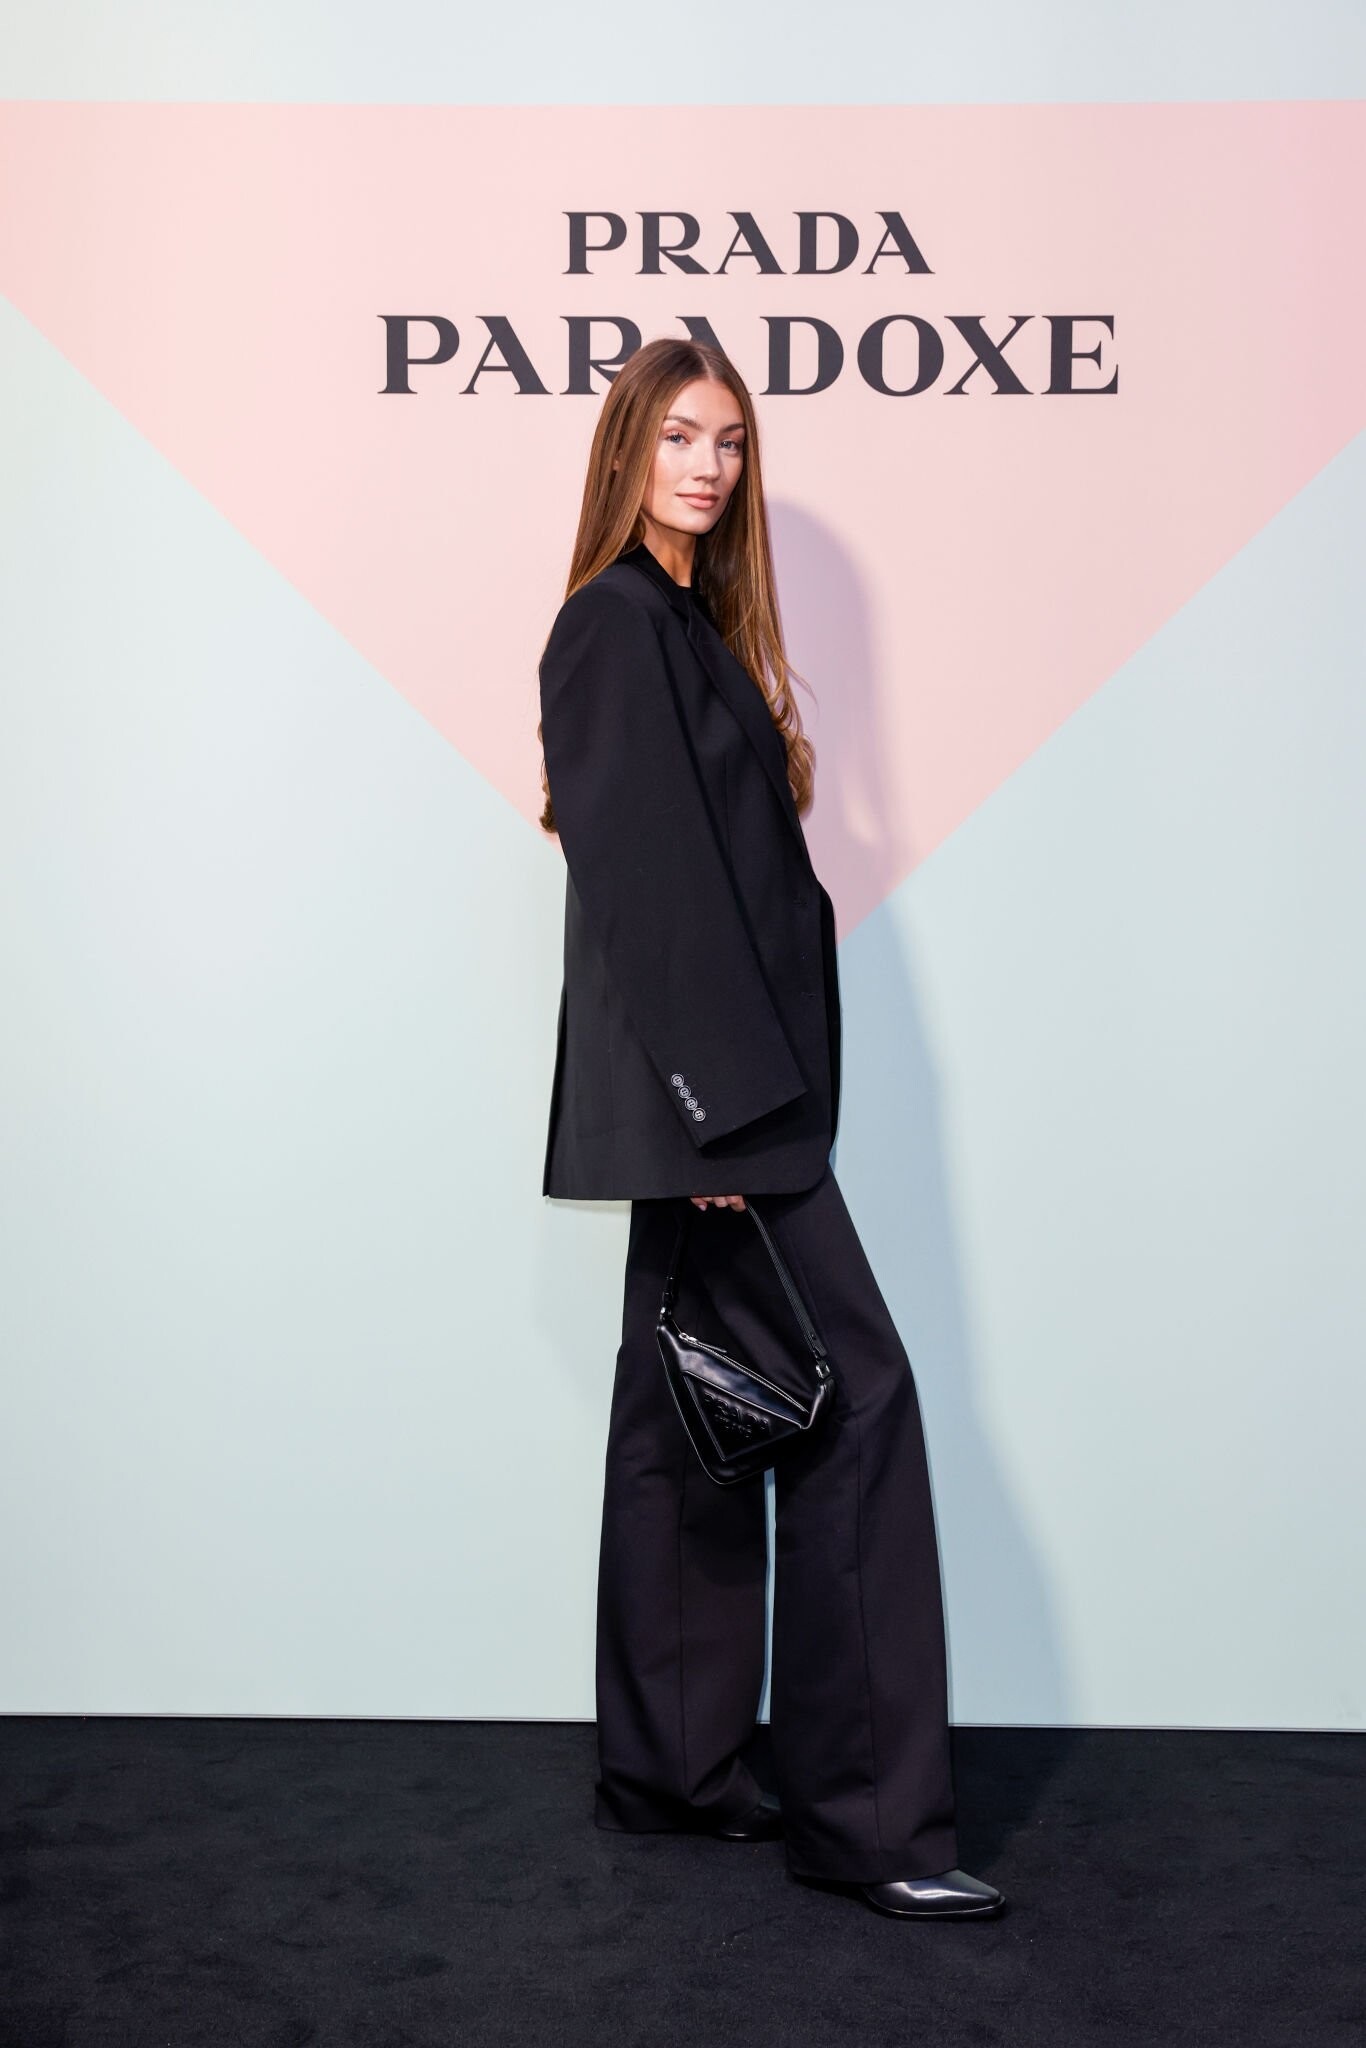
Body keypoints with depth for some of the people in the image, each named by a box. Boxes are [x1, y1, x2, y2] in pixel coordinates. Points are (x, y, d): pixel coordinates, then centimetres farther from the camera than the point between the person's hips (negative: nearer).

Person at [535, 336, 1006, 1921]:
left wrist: (713, 1096, 14)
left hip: (709, 1078, 10)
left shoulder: (686, 623, 18)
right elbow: (643, 872, -18)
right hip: (701, 1080, -10)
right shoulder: (620, 621, -10)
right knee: (851, 1392, -8)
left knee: (689, 1407, 12)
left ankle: (665, 1765, 23)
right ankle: (864, 1810, 1)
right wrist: (716, 1099, -22)